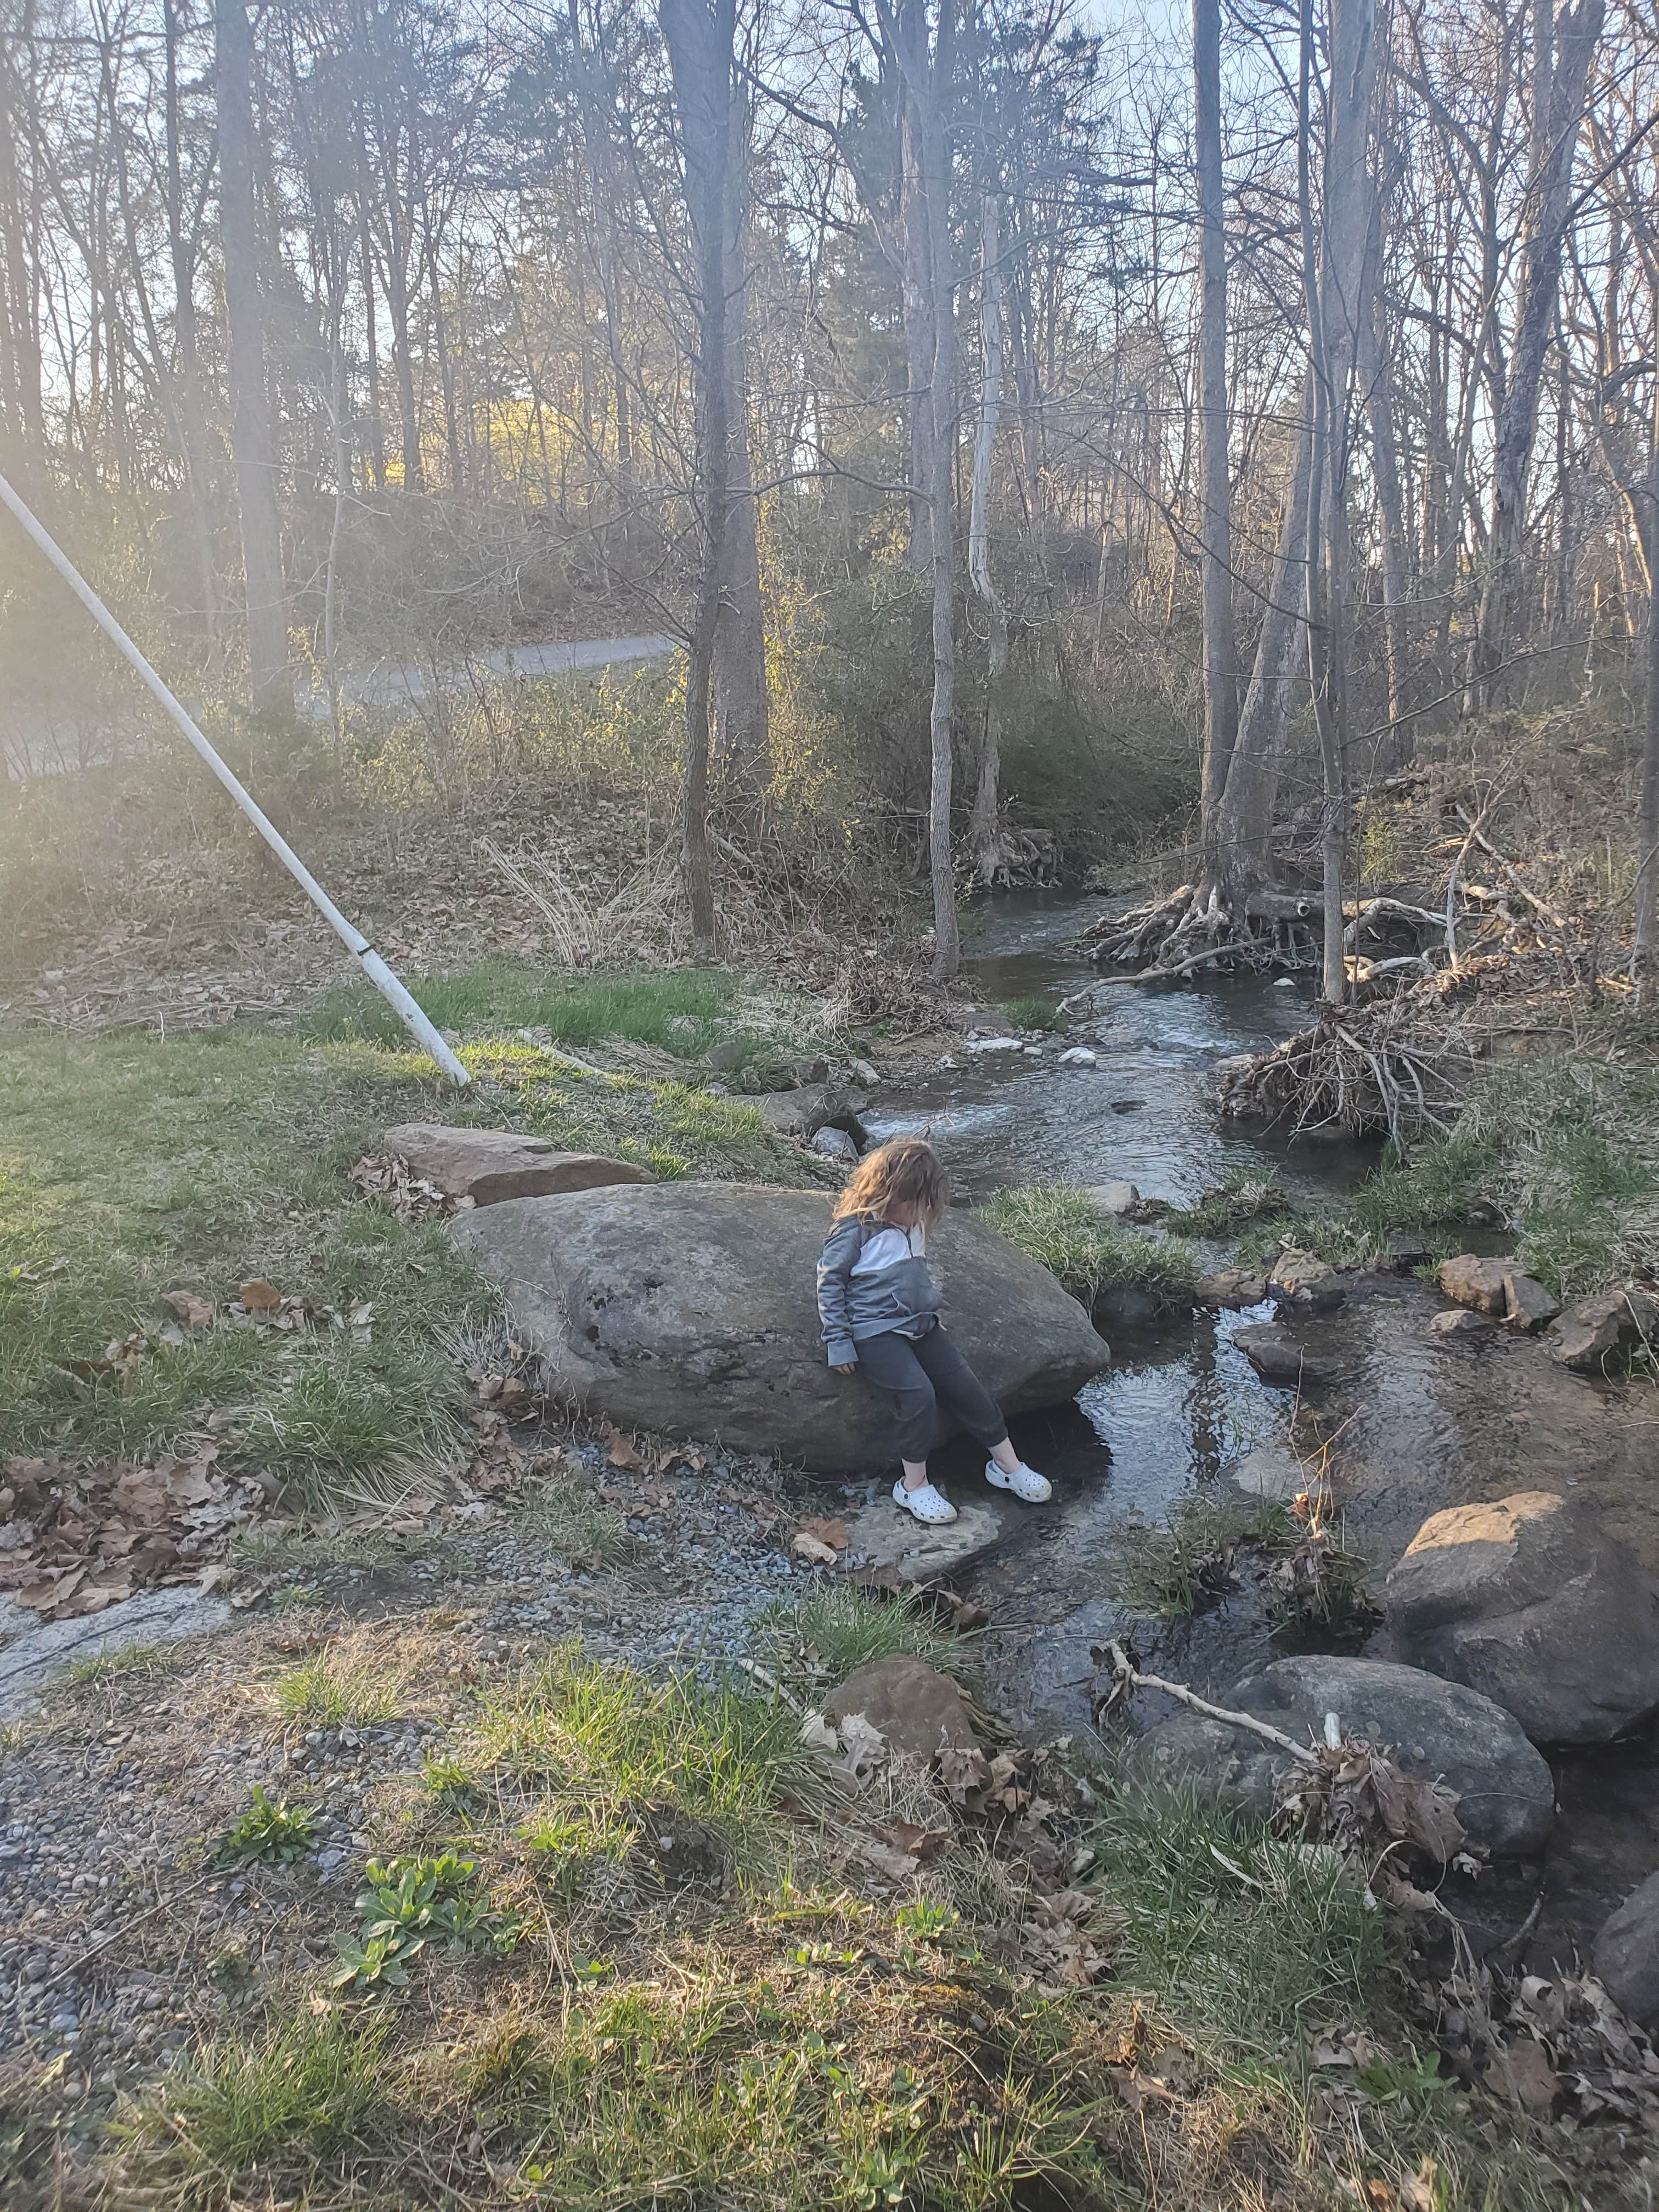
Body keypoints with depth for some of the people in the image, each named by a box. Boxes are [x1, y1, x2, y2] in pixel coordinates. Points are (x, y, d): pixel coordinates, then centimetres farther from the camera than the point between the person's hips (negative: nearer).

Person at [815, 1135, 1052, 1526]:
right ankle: (913, 1485, -9)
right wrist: (839, 1343, -13)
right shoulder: (854, 1231, -15)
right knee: (918, 1394, -25)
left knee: (965, 1386, 1)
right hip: (875, 1332, -8)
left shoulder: (914, 1224, 10)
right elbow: (830, 1283, -11)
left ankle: (1007, 1465, 16)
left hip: (919, 1325, 8)